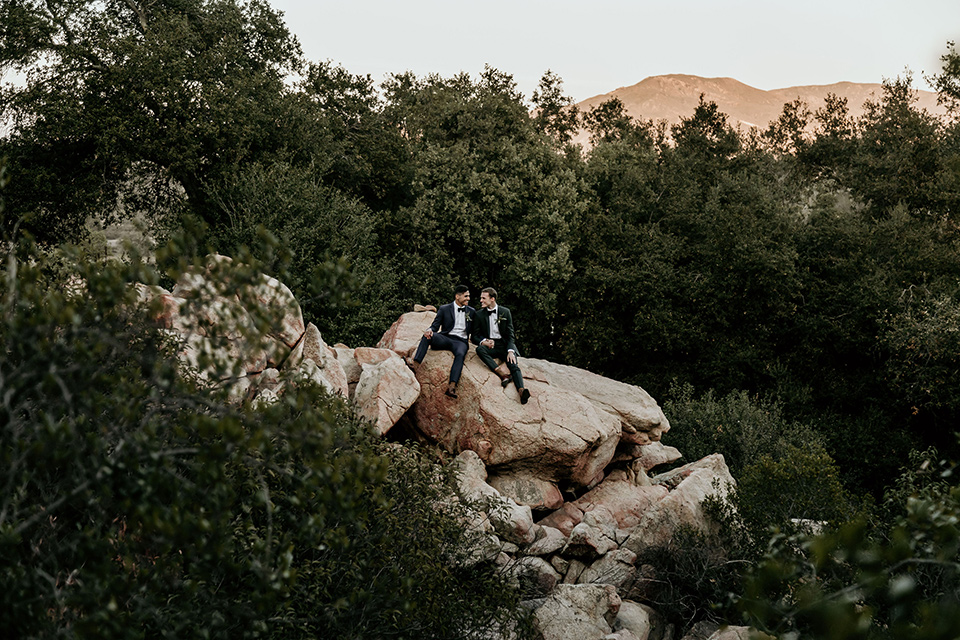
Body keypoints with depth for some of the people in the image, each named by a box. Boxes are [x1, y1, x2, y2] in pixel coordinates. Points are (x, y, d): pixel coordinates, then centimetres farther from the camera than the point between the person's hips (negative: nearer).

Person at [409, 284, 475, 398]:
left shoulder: (471, 311, 18)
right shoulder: (444, 309, 11)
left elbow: (474, 331, 22)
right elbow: (435, 325, 5)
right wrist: (430, 330, -18)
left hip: (460, 341, 0)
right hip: (445, 338, 0)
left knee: (460, 354, -36)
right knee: (427, 336, -31)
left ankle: (451, 387, -50)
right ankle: (415, 365, -41)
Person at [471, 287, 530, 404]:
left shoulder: (505, 312, 6)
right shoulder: (479, 314, 8)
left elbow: (510, 334, 4)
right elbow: (474, 336, 8)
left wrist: (510, 351, -13)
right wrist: (483, 342, -16)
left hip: (505, 344, -1)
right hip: (490, 346, 1)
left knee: (513, 364, -27)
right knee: (480, 349, -33)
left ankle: (521, 391, -49)